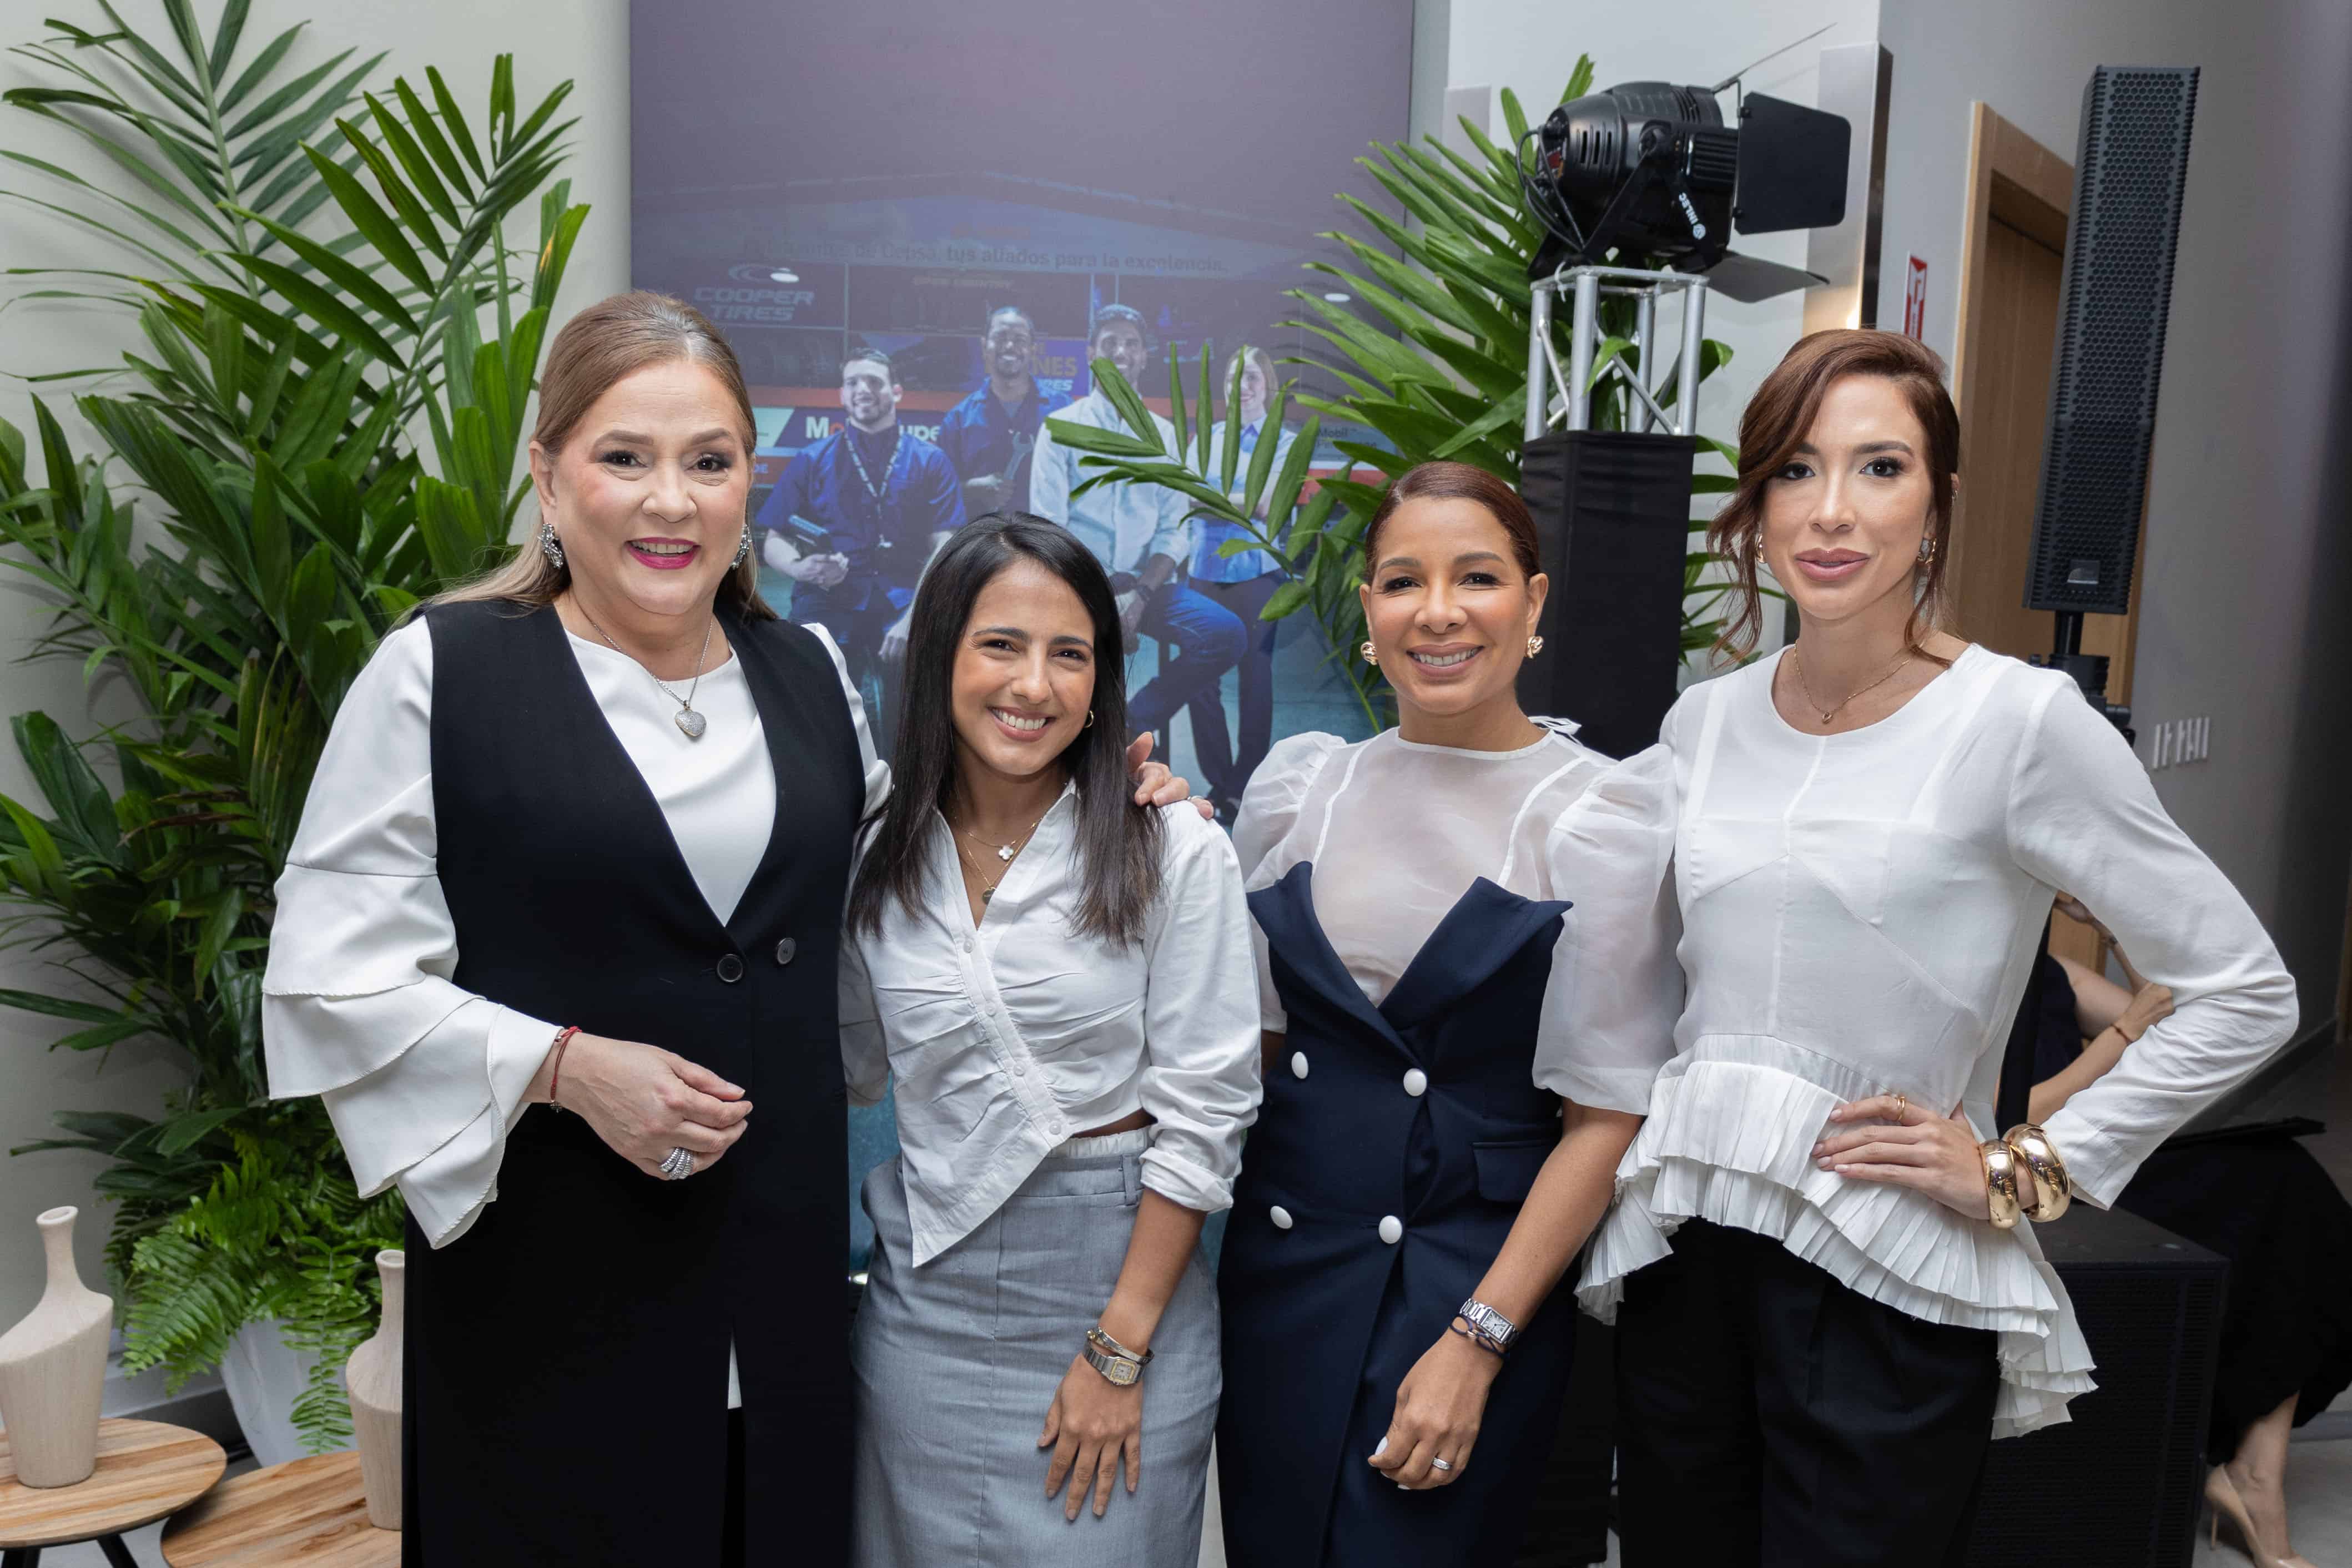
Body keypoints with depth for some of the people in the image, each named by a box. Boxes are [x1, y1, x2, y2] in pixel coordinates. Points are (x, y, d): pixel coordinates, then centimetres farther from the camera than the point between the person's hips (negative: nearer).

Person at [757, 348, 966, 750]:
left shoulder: (929, 461, 10)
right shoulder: (811, 461, 14)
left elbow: (943, 549, 0)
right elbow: (774, 543, 11)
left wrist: (913, 618, -14)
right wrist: (803, 568, -13)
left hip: (903, 600, 0)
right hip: (828, 600, 1)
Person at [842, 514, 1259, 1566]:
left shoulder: (1176, 853, -10)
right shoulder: (879, 863, 2)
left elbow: (1203, 1110, -10)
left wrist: (1120, 1351, -11)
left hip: (1116, 1274, -3)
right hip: (924, 1291, 3)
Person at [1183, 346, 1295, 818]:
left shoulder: (1284, 441, 2)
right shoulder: (1209, 436, 12)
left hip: (1256, 571, -3)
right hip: (1206, 568, 3)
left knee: (1255, 678, 2)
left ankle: (1247, 787, 12)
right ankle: (1218, 781, 15)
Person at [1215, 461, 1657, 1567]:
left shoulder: (1593, 817, -9)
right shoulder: (1299, 783, 2)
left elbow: (1607, 1115, -10)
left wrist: (1478, 1342, -13)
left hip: (1476, 1279, -4)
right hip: (1280, 1266, 4)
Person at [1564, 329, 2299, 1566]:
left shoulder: (2019, 721, -9)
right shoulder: (1704, 724, 5)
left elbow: (2244, 992, -6)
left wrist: (2028, 1172, -8)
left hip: (1888, 1290, -4)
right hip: (1683, 1260, 5)